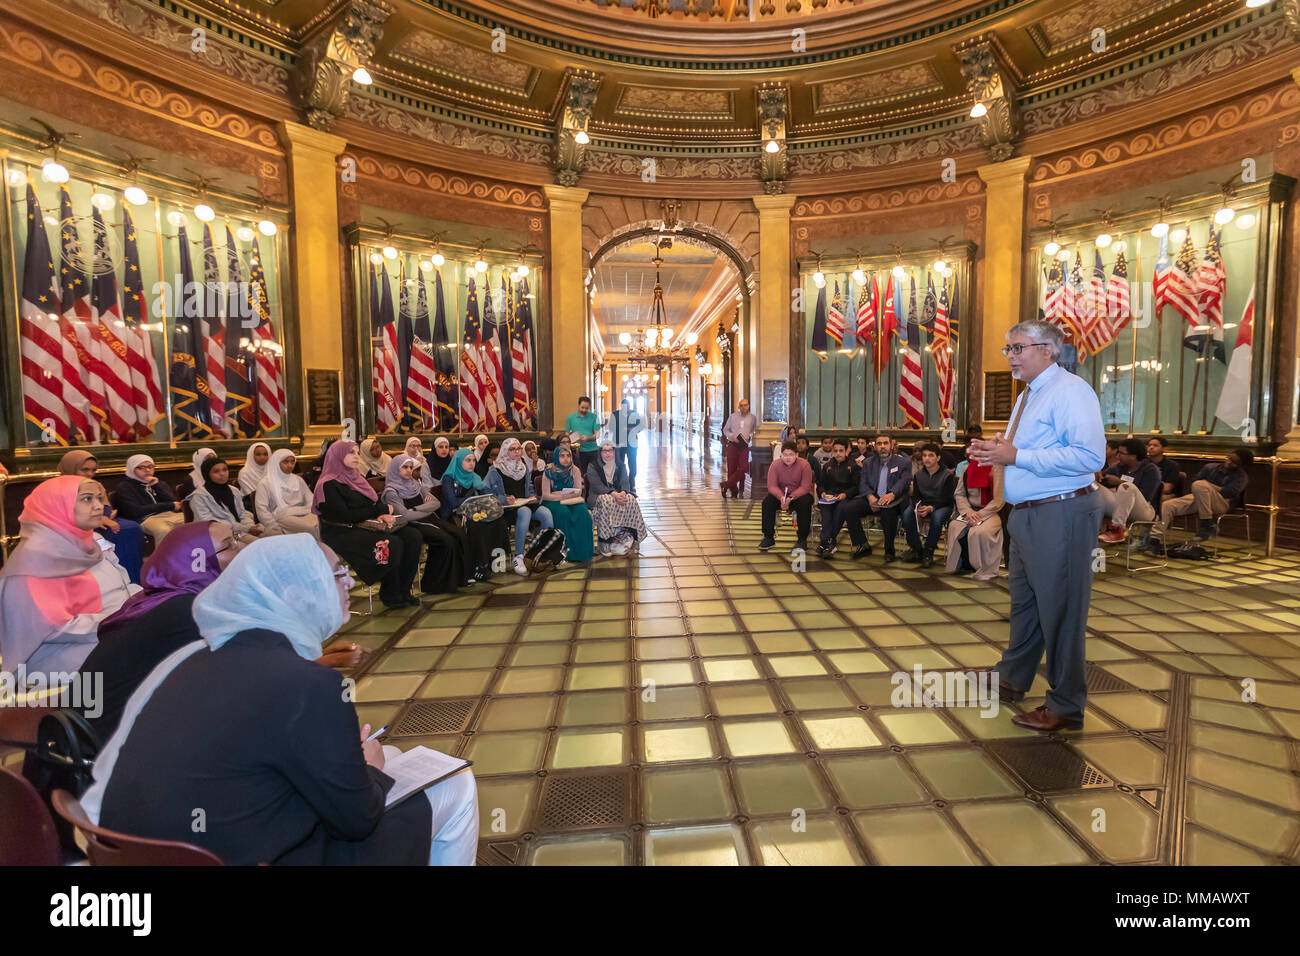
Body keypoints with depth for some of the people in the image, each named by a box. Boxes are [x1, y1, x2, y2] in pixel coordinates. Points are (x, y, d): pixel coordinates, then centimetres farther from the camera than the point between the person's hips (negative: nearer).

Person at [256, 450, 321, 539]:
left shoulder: (298, 480, 24)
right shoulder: (265, 484, 10)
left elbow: (311, 501, 21)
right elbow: (262, 510, 1)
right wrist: (278, 531, -12)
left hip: (304, 514, 4)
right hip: (282, 517, -4)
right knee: (312, 528, -36)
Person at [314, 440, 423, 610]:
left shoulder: (355, 478, 20)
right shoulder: (328, 485, -6)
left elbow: (375, 502, 14)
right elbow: (344, 515, -15)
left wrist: (382, 515, -11)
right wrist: (380, 510, -8)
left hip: (363, 527, 8)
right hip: (341, 534, -8)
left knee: (413, 537, -12)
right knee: (392, 544, -30)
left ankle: (403, 591, -8)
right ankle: (390, 596, -13)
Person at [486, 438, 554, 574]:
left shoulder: (525, 467, 17)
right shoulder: (496, 470, 0)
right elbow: (488, 492, -5)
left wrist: (532, 497, 6)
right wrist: (505, 499, -18)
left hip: (525, 503, 5)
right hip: (507, 506, -5)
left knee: (546, 512, -25)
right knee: (525, 512, -38)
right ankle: (518, 557, -34)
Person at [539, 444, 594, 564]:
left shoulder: (575, 470, 4)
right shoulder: (548, 471, -5)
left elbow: (579, 492, 1)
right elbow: (545, 495, -9)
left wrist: (562, 495, -15)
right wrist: (565, 496, -21)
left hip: (572, 501, 3)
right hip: (552, 502, -3)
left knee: (582, 512, -28)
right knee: (564, 512, -34)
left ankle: (582, 551, -21)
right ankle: (567, 550, -25)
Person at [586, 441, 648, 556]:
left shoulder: (620, 466, 13)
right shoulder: (593, 466, 0)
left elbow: (625, 482, -1)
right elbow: (597, 485, -14)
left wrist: (623, 492, -26)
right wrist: (613, 493, -30)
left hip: (617, 494, 4)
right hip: (598, 497, -3)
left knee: (630, 499, -28)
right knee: (606, 501, -38)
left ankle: (631, 535, -23)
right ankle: (605, 540, -36)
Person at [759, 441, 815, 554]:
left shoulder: (804, 465, -14)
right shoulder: (775, 465, -8)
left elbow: (805, 487, -20)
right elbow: (772, 485, -14)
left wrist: (791, 497, -36)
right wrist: (781, 497, -35)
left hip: (799, 494, -2)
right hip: (780, 494, 2)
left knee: (805, 503, -34)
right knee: (767, 501, -24)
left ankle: (802, 540, -21)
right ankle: (768, 538, -14)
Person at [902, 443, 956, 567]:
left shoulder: (947, 475, -4)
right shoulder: (918, 475, 10)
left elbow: (947, 498, -11)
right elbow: (915, 495, 6)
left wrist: (931, 508, -27)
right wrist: (918, 506, -19)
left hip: (942, 505, -4)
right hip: (923, 504, 4)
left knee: (937, 518, -38)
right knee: (907, 515, -27)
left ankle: (928, 552, -19)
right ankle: (917, 549, -11)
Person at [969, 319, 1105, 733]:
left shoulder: (1070, 390, -13)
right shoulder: (1028, 395, 17)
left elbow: (1089, 455, -24)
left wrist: (1016, 455, -24)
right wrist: (996, 447, 6)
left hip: (1062, 516, -10)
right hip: (1027, 514, 10)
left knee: (1060, 610, 1)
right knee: (1023, 602, 21)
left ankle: (1066, 707, 17)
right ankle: (1011, 679, 38)